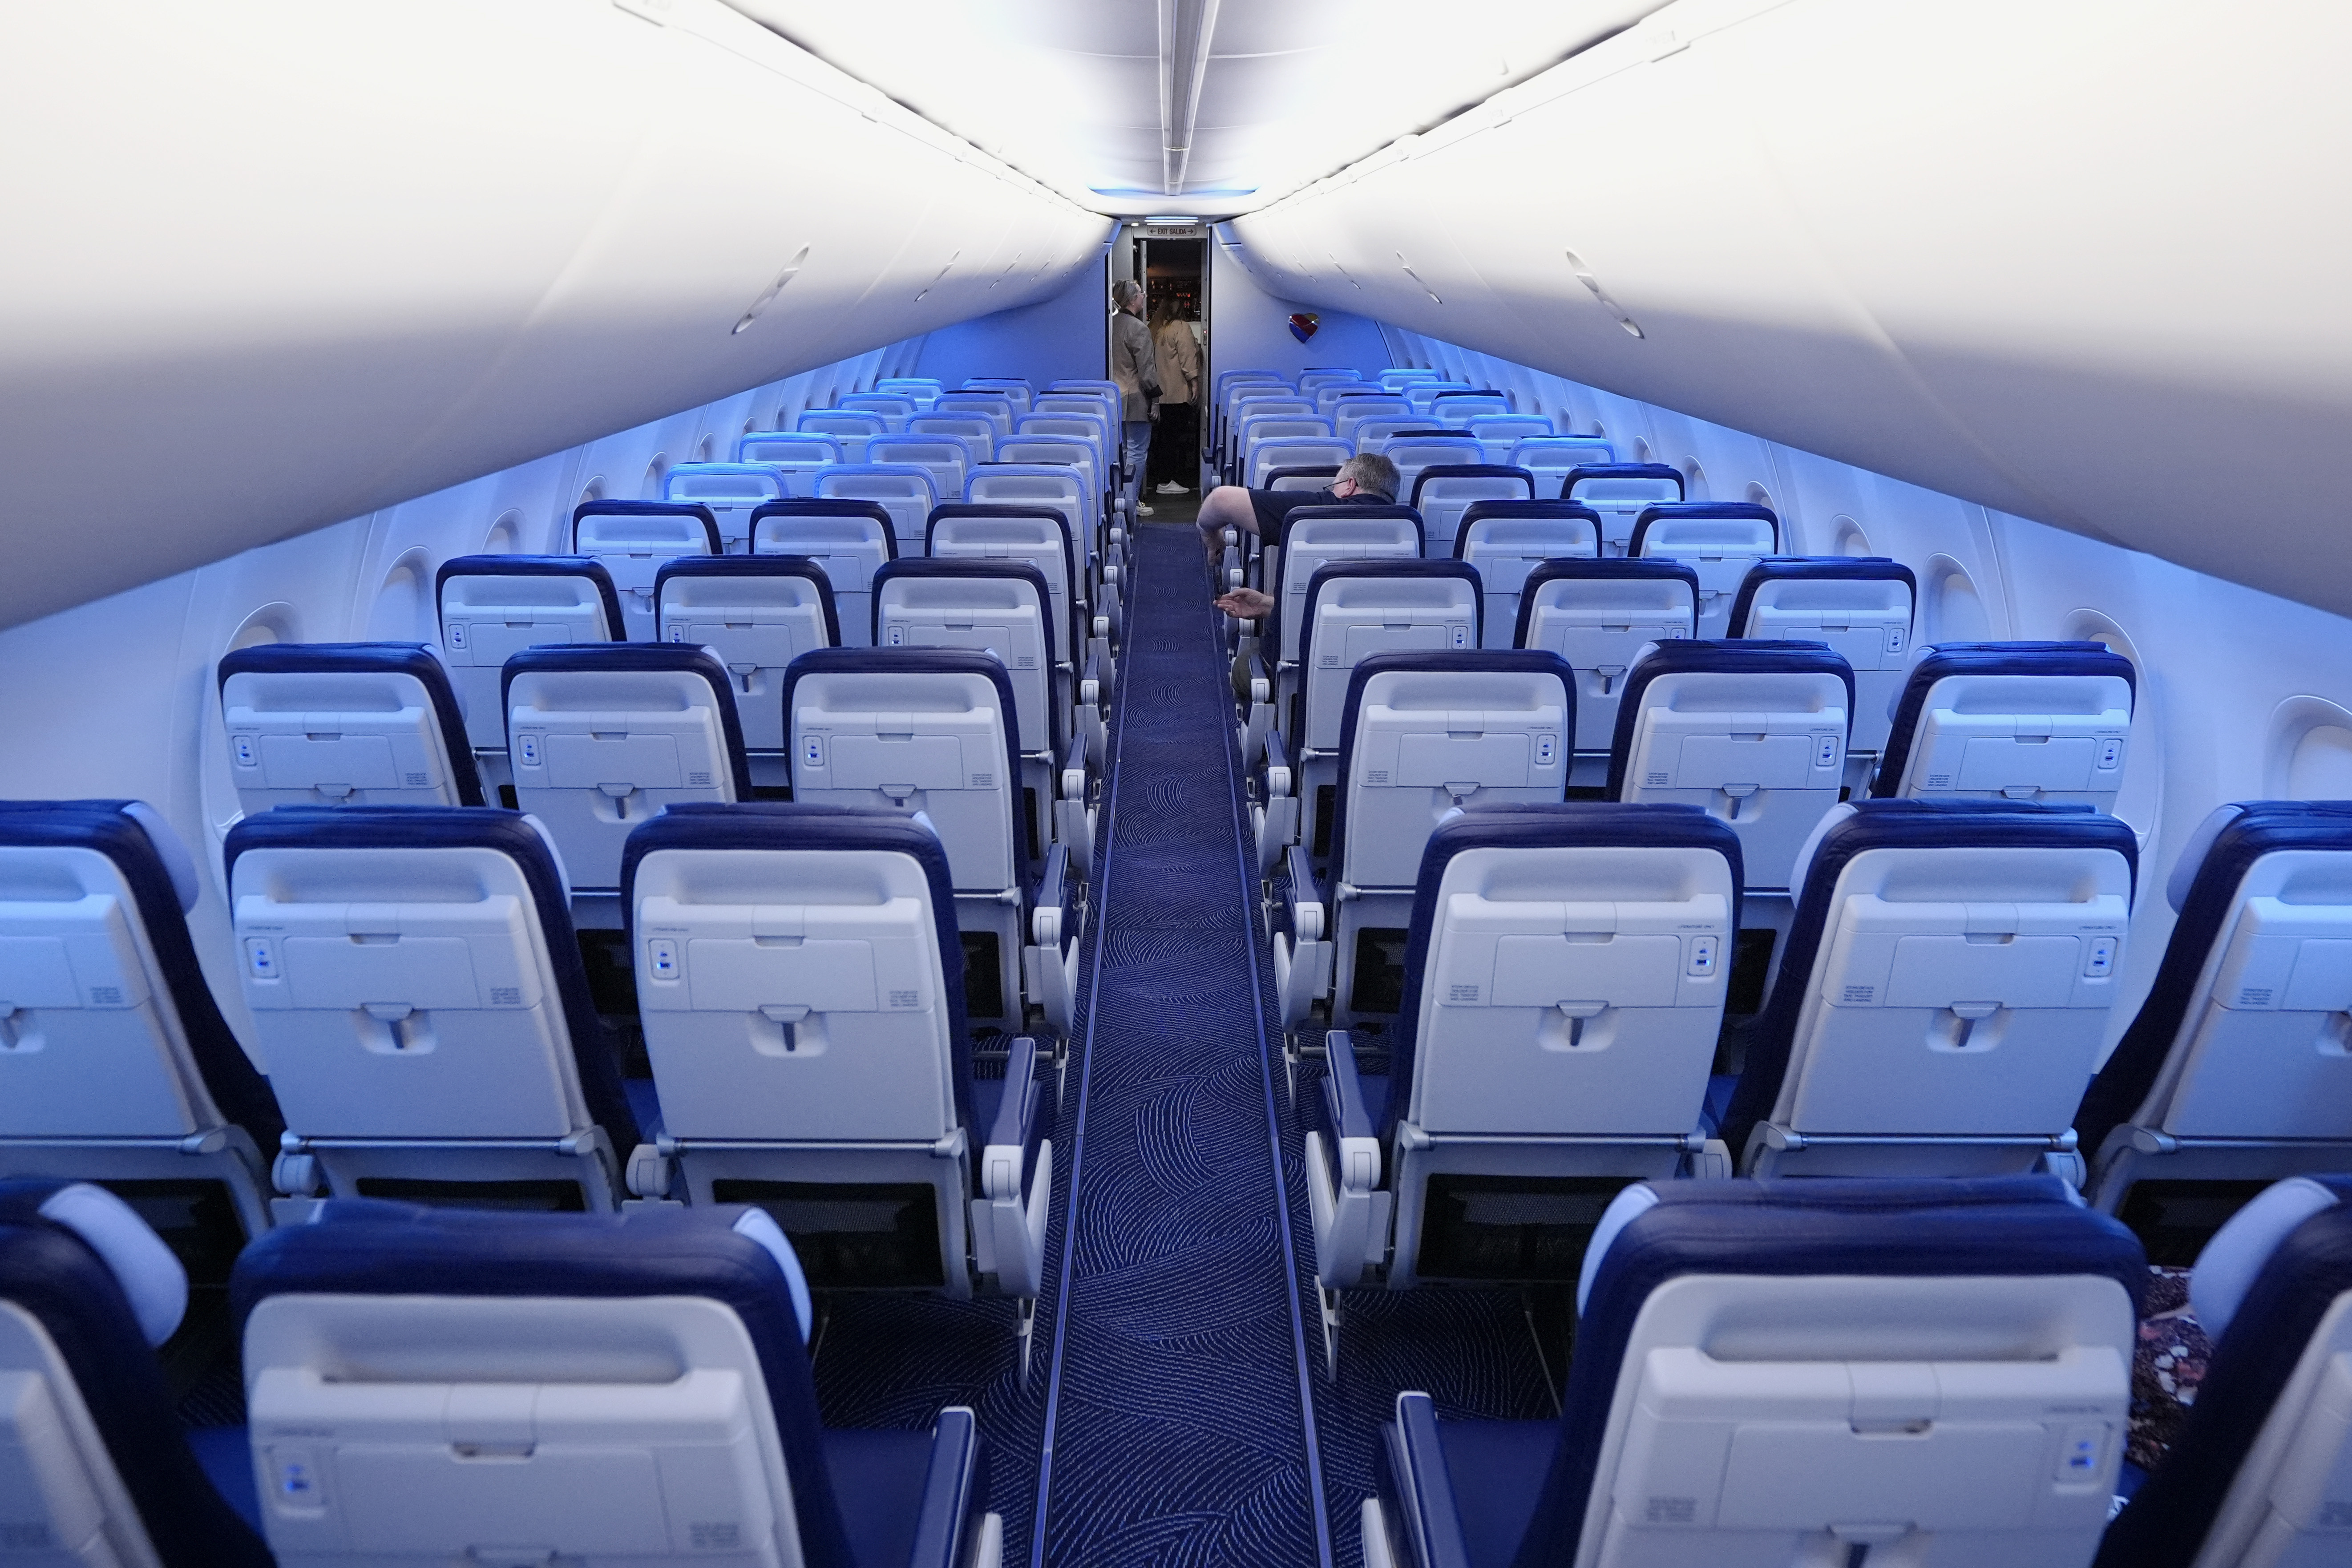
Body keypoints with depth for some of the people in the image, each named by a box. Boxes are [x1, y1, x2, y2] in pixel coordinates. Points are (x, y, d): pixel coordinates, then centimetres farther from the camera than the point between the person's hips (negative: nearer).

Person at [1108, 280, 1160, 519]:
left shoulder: (1112, 325, 8)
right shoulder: (1138, 328, -16)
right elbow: (1147, 369, -17)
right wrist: (1155, 399, -10)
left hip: (1116, 398, 8)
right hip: (1136, 400, -8)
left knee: (1122, 451, 16)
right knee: (1137, 452, -3)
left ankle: (1121, 499, 21)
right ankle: (1131, 505, -3)